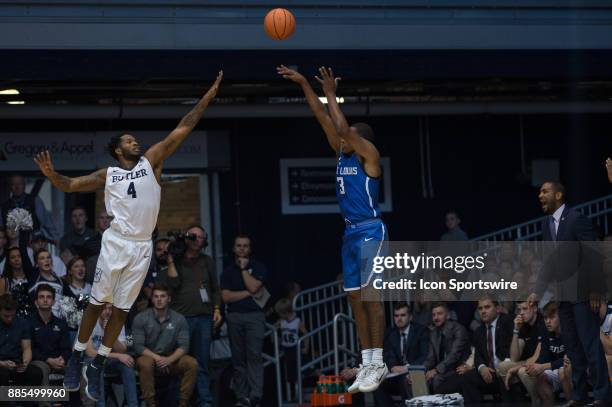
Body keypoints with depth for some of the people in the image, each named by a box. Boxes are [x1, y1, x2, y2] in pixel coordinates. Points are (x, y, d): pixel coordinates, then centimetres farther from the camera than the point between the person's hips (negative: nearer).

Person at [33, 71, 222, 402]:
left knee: (121, 309, 5)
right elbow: (69, 186, 10)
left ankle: (97, 367, 14)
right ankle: (76, 359, 13)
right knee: (97, 303, 1)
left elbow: (184, 128, 5)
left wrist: (209, 95, 0)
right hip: (116, 243, -2)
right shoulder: (108, 175, 7)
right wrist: (51, 174, -13)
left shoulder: (150, 162, 8)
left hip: (142, 247, 2)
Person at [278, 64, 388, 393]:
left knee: (369, 293, -13)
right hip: (351, 232, 9)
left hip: (370, 231, -9)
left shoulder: (369, 154, -7)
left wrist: (331, 94, -12)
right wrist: (303, 85, 9)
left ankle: (378, 363, -14)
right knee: (355, 297, 6)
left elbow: (344, 128, -20)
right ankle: (367, 364, 8)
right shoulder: (343, 154, 13)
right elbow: (323, 119, 12)